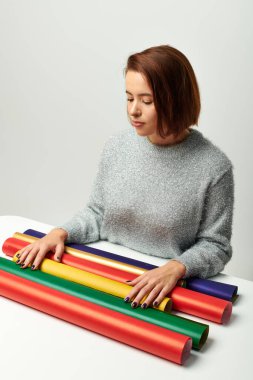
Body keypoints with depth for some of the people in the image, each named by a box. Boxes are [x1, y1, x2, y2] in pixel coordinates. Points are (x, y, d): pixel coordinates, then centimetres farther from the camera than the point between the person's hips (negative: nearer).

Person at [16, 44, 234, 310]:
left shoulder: (213, 167, -13)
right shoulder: (117, 145, -1)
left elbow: (215, 245, -5)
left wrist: (176, 268, -21)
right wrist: (61, 233, -6)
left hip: (165, 294, -3)